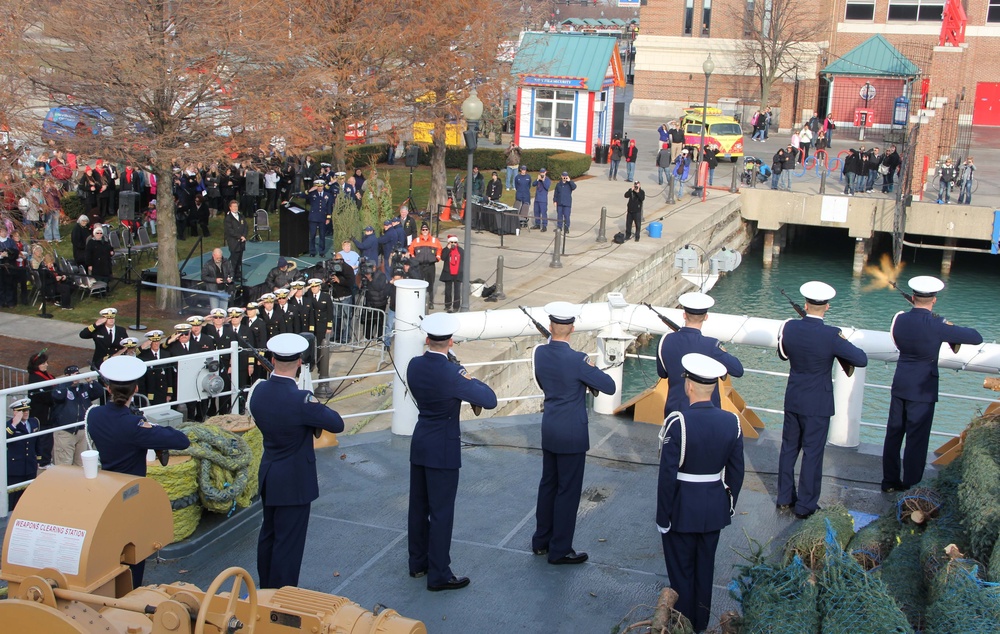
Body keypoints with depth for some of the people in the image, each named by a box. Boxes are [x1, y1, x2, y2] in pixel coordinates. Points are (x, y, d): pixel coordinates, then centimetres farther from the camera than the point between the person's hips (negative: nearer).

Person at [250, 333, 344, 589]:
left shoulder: (257, 391, -6)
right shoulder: (301, 400, -27)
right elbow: (337, 424, -18)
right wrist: (317, 405, -1)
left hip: (268, 476, 8)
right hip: (294, 481, -8)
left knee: (268, 533, 23)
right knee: (288, 542, 4)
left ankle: (266, 589, 38)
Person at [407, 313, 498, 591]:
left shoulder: (414, 365, -4)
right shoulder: (452, 374, -23)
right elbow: (490, 400, -19)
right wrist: (470, 380, -4)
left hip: (418, 445, 7)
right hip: (443, 450, -7)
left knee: (418, 506, 17)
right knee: (441, 512, 1)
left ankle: (418, 563, 31)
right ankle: (439, 575, 8)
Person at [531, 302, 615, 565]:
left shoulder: (539, 353, -4)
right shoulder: (577, 360, -23)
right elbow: (609, 386, -16)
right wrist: (591, 370, 1)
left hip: (549, 429, 7)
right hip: (572, 434, -7)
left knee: (548, 484, 19)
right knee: (568, 490, 4)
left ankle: (541, 540, 30)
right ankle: (560, 550, 13)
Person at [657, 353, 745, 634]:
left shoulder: (677, 423, -23)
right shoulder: (731, 422, -9)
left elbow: (667, 476, -20)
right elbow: (736, 472, 0)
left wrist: (663, 517, -9)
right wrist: (730, 506, 14)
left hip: (682, 509, -4)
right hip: (715, 509, 4)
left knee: (681, 571, 13)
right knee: (705, 568, 20)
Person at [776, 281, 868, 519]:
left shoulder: (790, 327, -8)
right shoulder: (831, 336, -21)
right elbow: (861, 360, -14)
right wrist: (842, 344, 1)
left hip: (792, 400, 4)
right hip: (818, 404, -4)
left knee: (789, 448, 17)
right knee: (812, 454, 6)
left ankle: (785, 497, 28)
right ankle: (805, 505, 15)